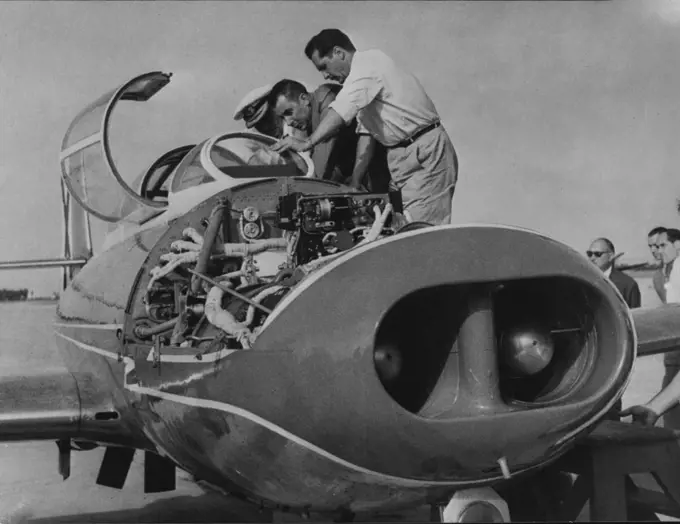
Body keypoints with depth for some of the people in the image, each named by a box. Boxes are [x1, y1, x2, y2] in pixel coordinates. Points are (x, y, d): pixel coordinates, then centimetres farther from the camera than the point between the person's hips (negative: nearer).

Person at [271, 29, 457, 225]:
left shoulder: (369, 62, -10)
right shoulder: (361, 75, 19)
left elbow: (342, 110, -25)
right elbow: (366, 134, 15)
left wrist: (307, 143, -29)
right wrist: (354, 185, 8)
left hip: (425, 152, -10)